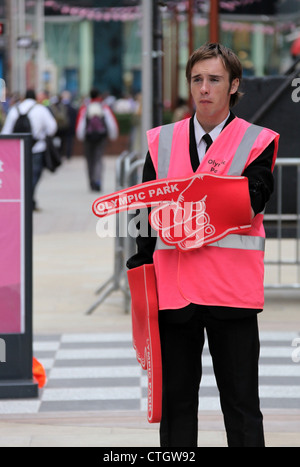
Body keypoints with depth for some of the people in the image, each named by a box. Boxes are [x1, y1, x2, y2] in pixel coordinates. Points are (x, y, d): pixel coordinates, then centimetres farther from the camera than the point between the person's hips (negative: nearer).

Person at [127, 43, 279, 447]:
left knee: (241, 404, 1)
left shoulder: (257, 143, 2)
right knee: (175, 399, 10)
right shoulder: (161, 141, 12)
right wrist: (142, 268, 4)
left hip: (231, 290, -3)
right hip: (174, 289, 3)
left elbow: (249, 204, -13)